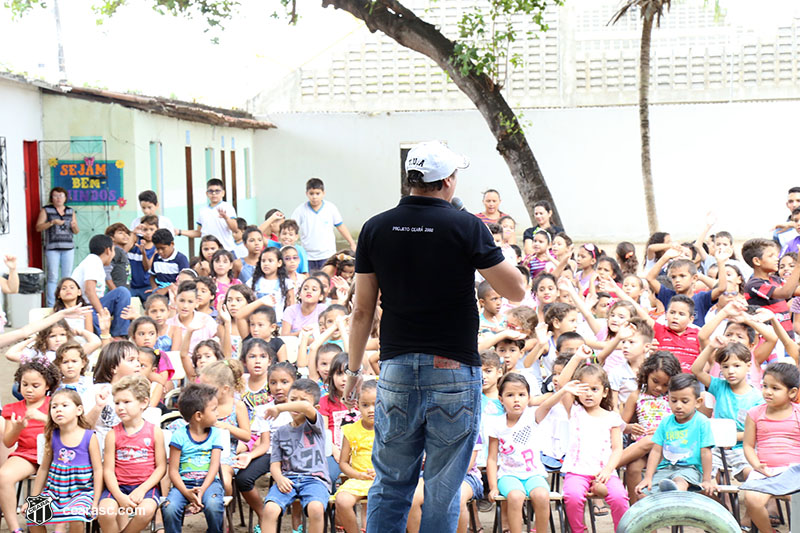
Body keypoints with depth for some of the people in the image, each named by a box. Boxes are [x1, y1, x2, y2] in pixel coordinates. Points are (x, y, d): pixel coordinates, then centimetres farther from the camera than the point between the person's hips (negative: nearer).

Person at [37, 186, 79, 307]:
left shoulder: (70, 211, 14)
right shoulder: (46, 210, 5)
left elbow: (76, 232, 17)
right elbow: (38, 227, -3)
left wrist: (74, 226, -6)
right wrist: (52, 222, -16)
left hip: (68, 248, 3)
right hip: (52, 247, -3)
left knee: (67, 277, 2)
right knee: (53, 277, -7)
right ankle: (51, 306, -3)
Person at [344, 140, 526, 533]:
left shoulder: (376, 229, 1)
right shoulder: (466, 227, -9)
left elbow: (362, 311, 4)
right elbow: (516, 291, -5)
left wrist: (354, 368, 14)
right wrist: (488, 251, 11)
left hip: (396, 368, 3)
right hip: (455, 370, -3)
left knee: (390, 484, 13)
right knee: (443, 489, 6)